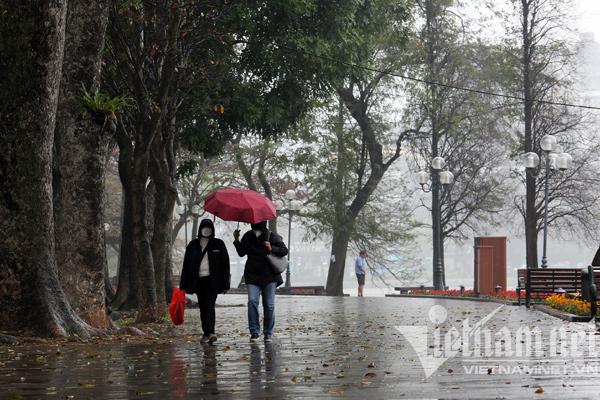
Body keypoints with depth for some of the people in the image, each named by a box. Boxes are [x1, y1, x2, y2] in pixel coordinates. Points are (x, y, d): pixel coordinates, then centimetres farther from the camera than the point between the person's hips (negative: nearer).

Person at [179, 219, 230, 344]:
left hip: (212, 280, -3)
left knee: (209, 305, -15)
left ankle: (210, 332, -22)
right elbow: (186, 264, 10)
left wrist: (225, 283, -4)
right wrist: (184, 285, 4)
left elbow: (225, 263, 2)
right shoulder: (193, 245, 11)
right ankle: (206, 333, 14)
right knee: (202, 307, 7)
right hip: (198, 280, 4)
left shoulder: (218, 244, 4)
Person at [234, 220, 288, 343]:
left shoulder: (273, 236, 0)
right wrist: (237, 240, 3)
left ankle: (268, 333, 12)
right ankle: (254, 332, -9)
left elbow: (284, 250, -1)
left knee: (269, 305, 1)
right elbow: (241, 253, 17)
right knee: (252, 301, -14)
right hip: (252, 276, 2)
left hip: (269, 276, -1)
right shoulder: (248, 236, 9)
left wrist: (271, 249, -17)